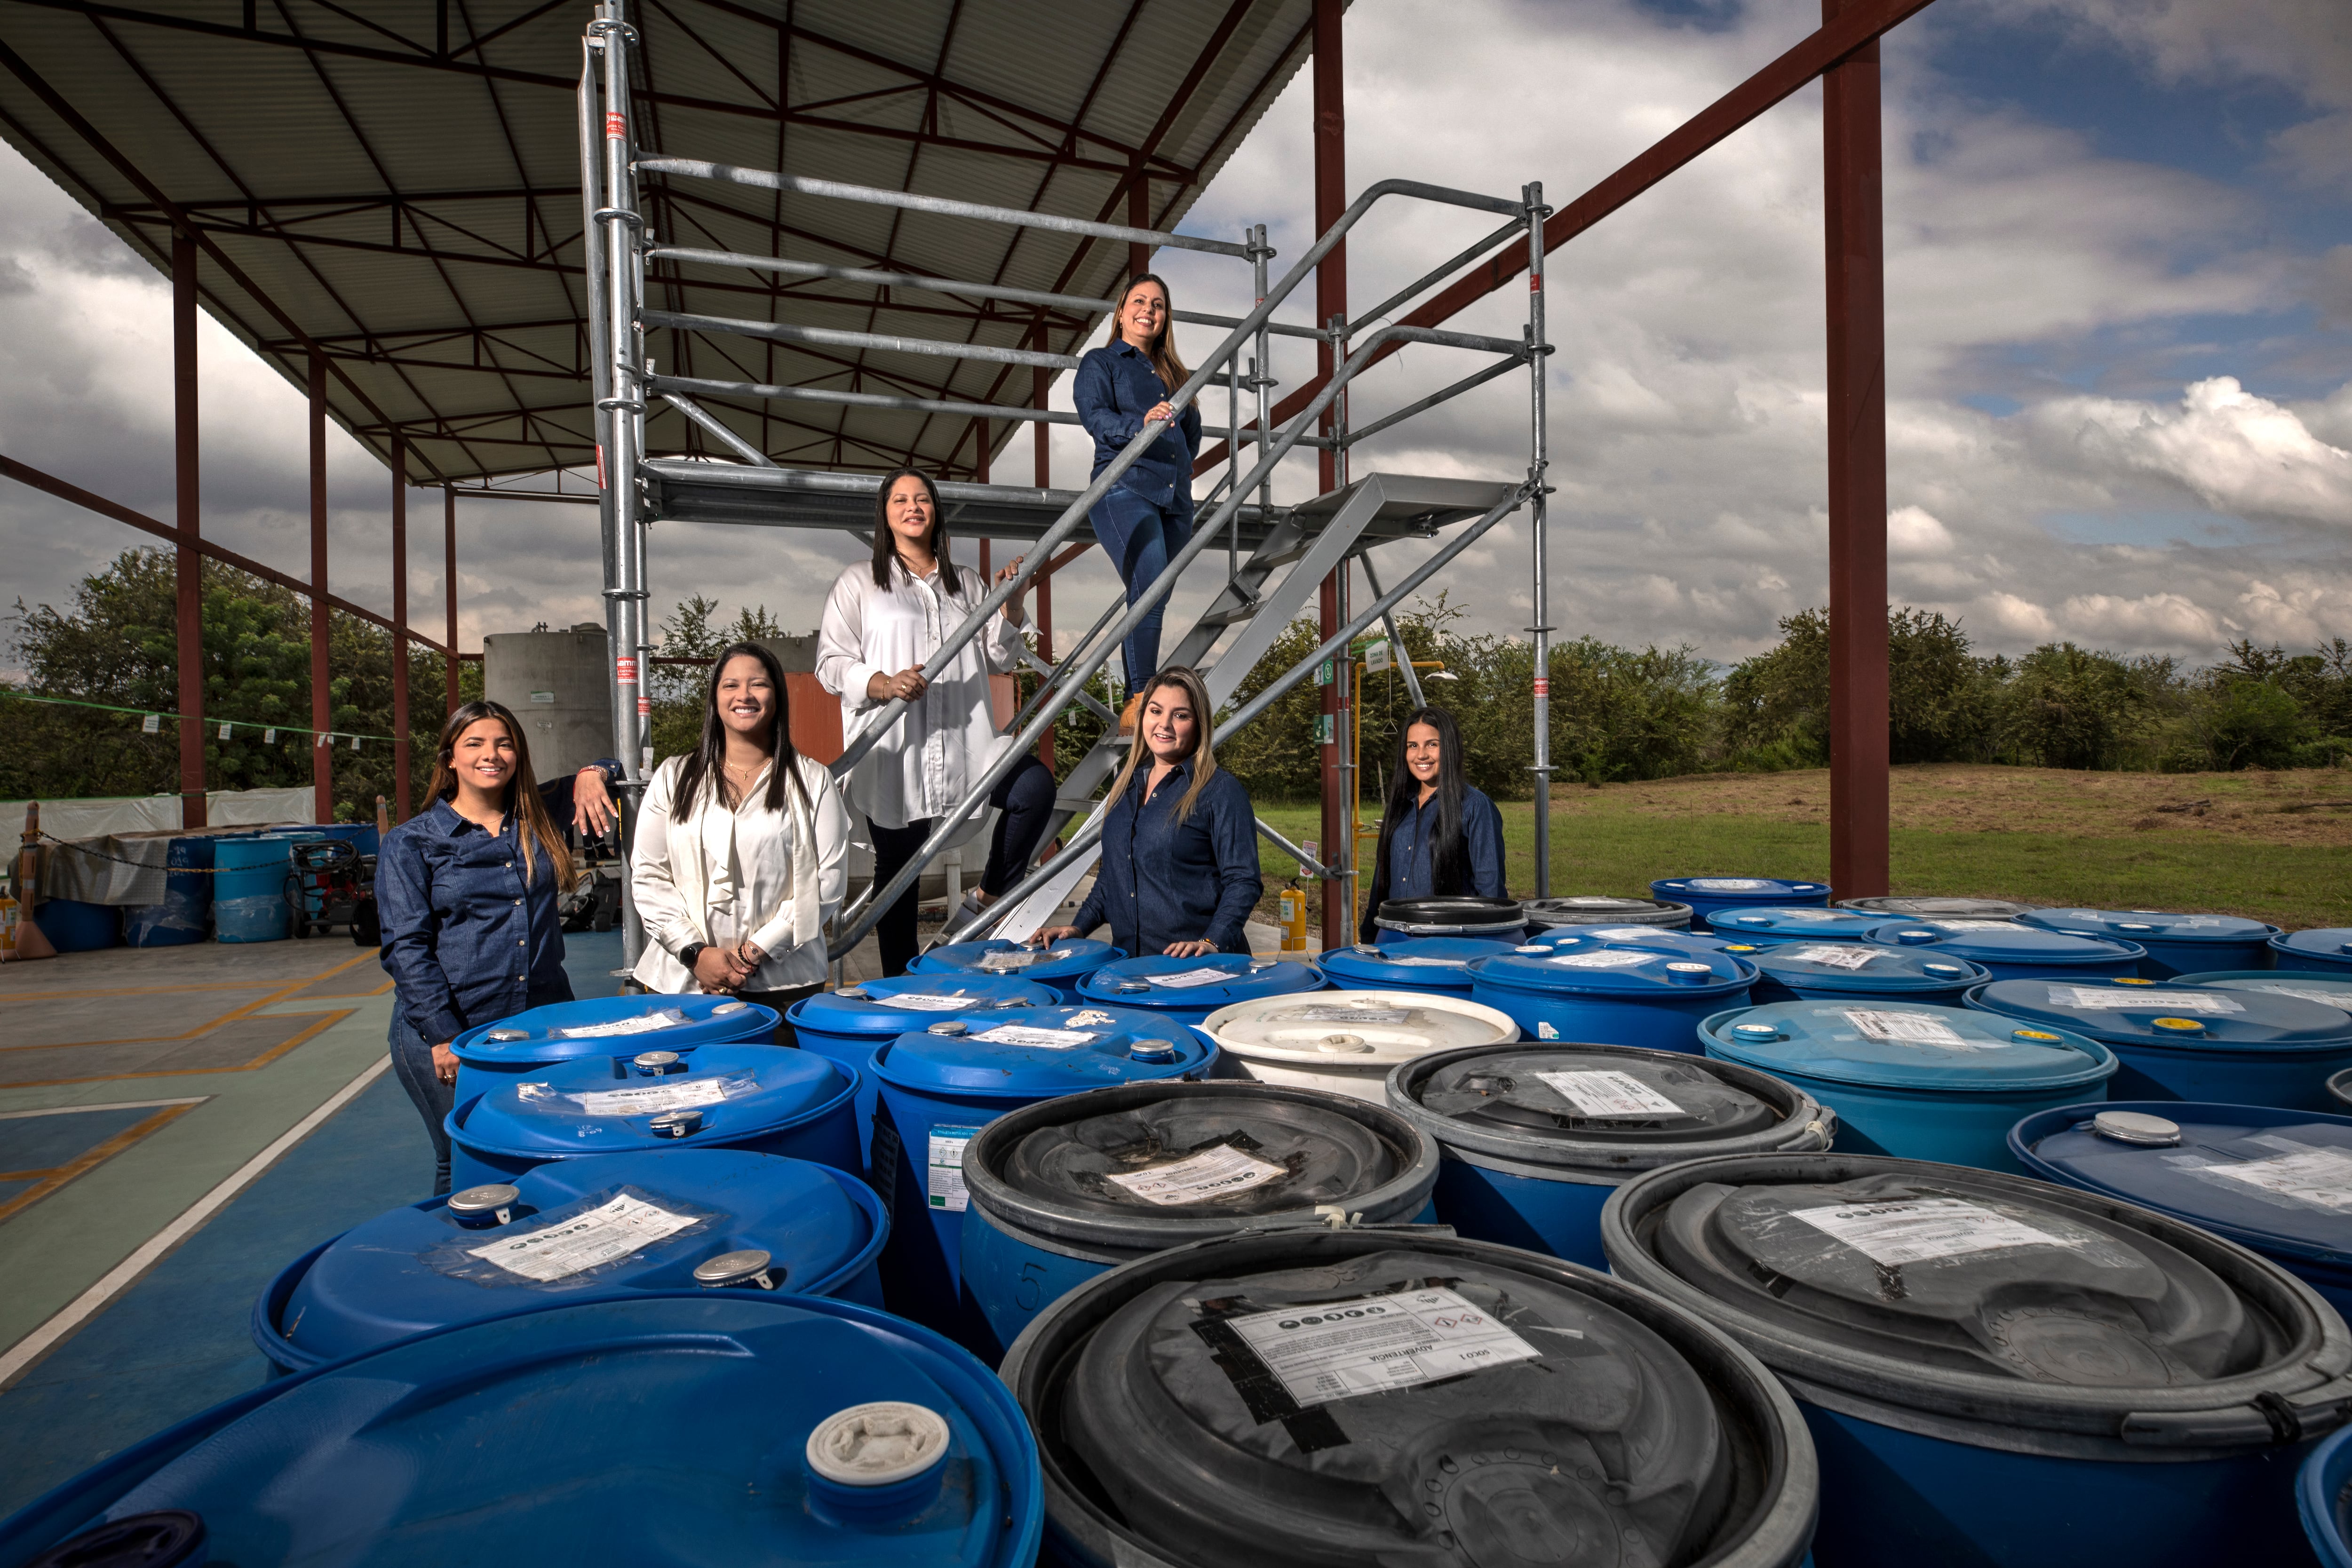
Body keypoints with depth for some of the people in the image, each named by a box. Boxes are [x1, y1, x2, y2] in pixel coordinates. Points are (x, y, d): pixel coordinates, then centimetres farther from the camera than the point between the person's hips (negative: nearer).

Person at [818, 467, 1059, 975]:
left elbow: (1002, 660, 18)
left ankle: (988, 897, -7)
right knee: (898, 867, 3)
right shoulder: (859, 582, 10)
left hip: (965, 742, 2)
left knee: (1036, 785, -25)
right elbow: (830, 663, 1)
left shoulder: (967, 583, 20)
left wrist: (1013, 605, 1)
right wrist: (882, 683, -18)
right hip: (893, 752, -2)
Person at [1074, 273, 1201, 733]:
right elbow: (1095, 416, -9)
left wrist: (1183, 468, 11)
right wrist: (1141, 423, -26)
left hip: (1174, 497, 6)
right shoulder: (1100, 362, 9)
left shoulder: (1174, 373, 26)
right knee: (1151, 588, -25)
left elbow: (1192, 431, 29)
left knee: (1150, 600, 3)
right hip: (1123, 490, -6)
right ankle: (1140, 702, -22)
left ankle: (1135, 713, 7)